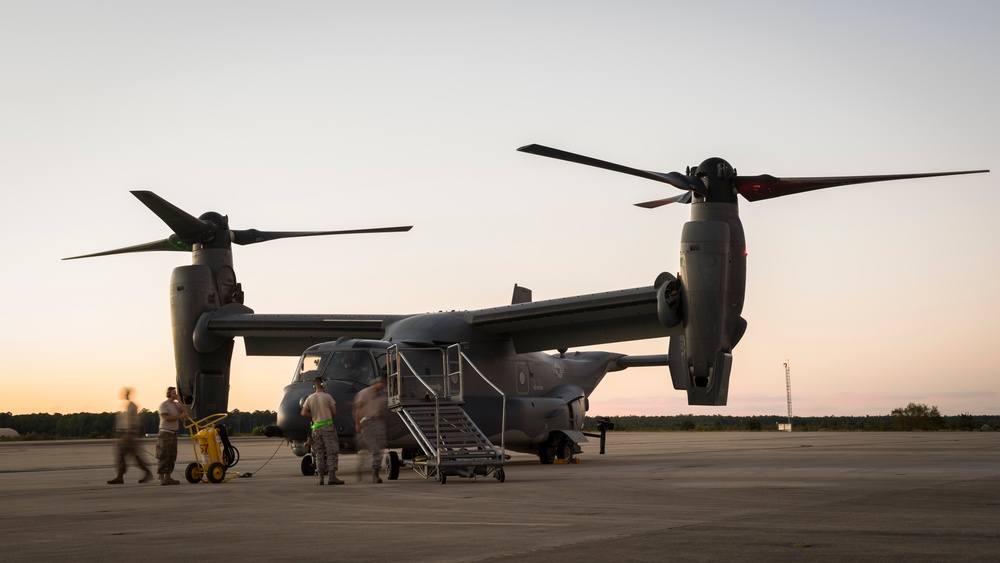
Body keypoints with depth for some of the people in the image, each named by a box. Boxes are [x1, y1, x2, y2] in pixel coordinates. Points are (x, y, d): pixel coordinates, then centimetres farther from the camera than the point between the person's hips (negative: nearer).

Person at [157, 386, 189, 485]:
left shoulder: (176, 404, 15)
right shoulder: (163, 405, -7)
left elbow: (185, 412, 0)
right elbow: (167, 418, -19)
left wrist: (179, 400, -1)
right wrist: (180, 416, -12)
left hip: (173, 433, 8)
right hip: (165, 433, -8)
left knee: (172, 457, 9)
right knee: (163, 457, -7)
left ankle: (168, 477, 14)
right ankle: (162, 478, -7)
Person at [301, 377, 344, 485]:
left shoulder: (309, 398, 6)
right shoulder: (327, 397, -4)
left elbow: (304, 413, 0)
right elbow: (334, 412, -4)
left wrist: (314, 416, 13)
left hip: (316, 427, 4)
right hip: (327, 426, -4)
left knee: (319, 453, 9)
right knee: (332, 452, -1)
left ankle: (321, 478, 5)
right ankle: (332, 477, -8)